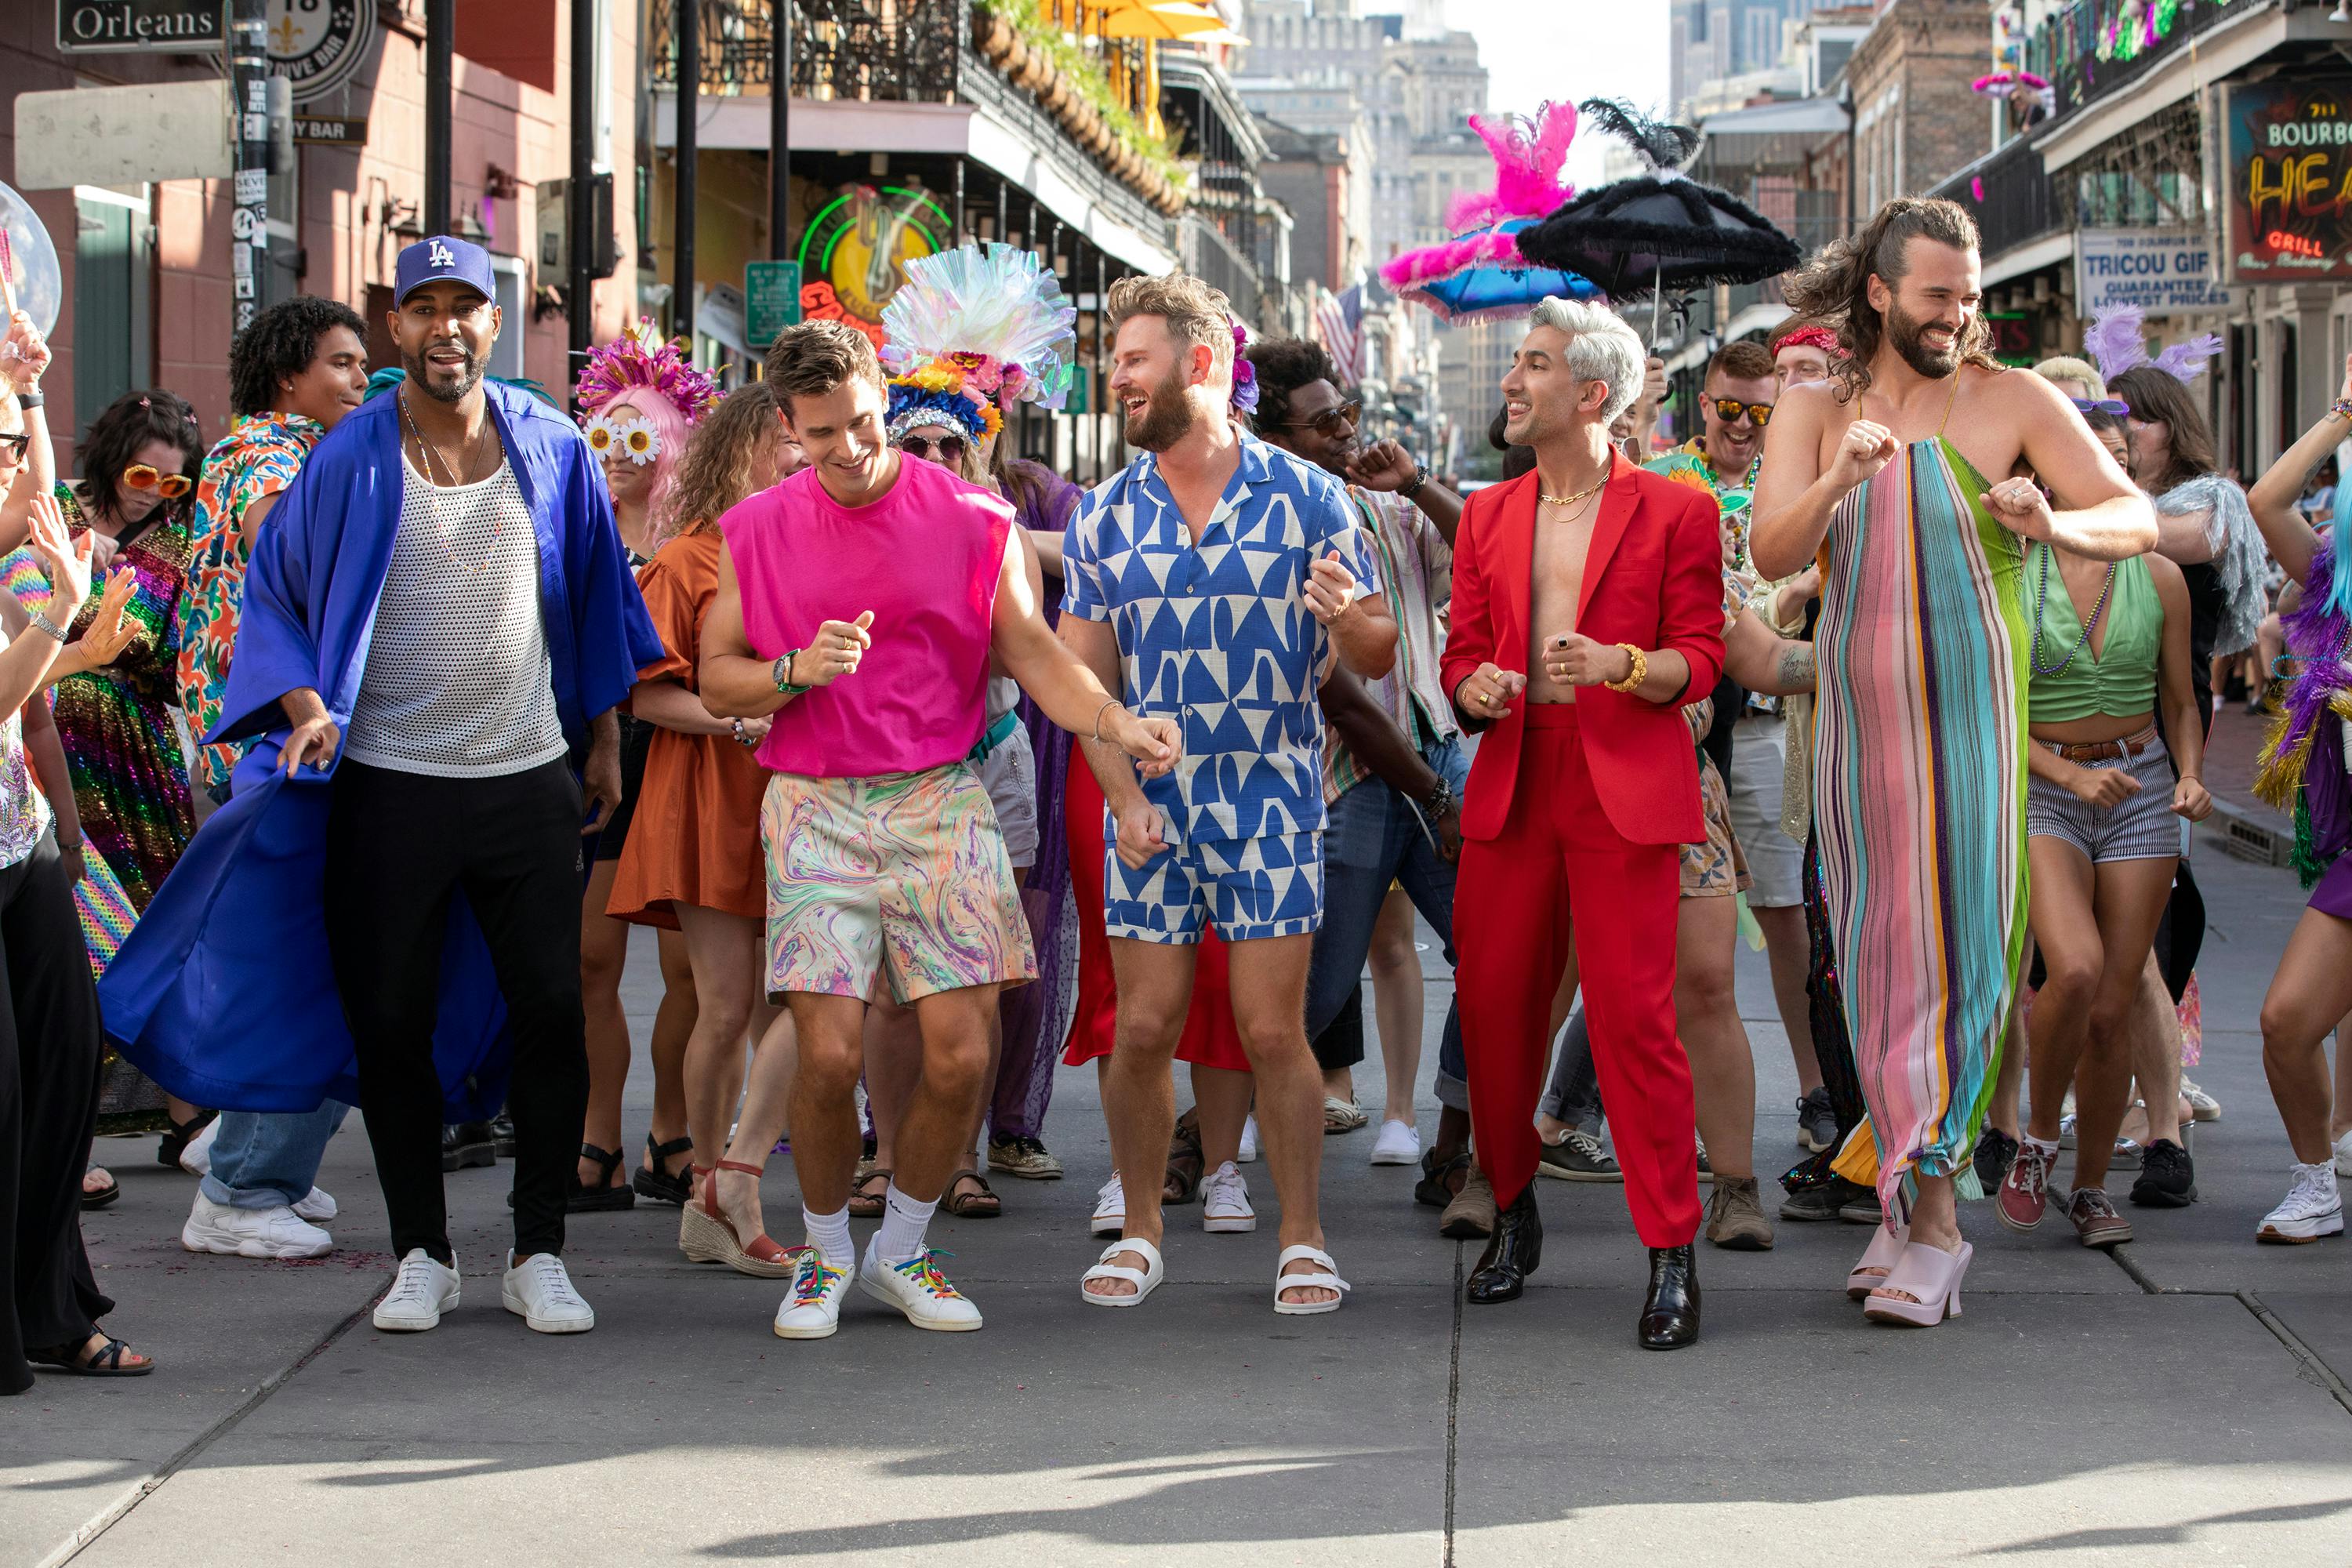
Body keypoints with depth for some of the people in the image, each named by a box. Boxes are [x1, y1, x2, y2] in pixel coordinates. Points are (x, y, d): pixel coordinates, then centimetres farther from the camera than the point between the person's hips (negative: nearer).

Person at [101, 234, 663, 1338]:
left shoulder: (552, 451, 2)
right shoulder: (349, 463, -4)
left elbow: (596, 596, 14)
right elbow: (272, 595, 4)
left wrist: (603, 734, 16)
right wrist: (303, 703, -13)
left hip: (530, 780, 1)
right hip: (388, 783, -1)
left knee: (550, 1010, 0)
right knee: (391, 1021, 2)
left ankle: (539, 1255, 12)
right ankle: (421, 1255, 15)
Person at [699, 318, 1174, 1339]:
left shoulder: (971, 521, 2)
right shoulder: (758, 533, 5)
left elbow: (1034, 653, 0)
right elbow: (716, 681, 8)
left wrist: (1117, 722, -17)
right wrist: (799, 671, -12)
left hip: (940, 803, 0)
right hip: (816, 809, 0)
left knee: (960, 1056, -5)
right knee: (829, 1056, -10)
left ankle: (901, 1252, 19)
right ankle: (825, 1254, 15)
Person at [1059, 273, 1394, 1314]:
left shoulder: (1304, 497, -2)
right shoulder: (1105, 516, 5)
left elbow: (1377, 655, 0)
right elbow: (1083, 675, 6)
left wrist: (1351, 622, -24)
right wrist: (1124, 799, -7)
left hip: (1272, 804, -2)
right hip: (1150, 809, 2)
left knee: (1272, 1033, -3)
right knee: (1143, 1030, 2)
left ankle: (1303, 1239, 9)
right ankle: (1140, 1230, 18)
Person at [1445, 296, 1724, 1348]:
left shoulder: (1673, 511, 2)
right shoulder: (1487, 518, 15)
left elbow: (1700, 659, -1)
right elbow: (1463, 652, 16)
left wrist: (1621, 663, -20)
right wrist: (1474, 688, -7)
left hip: (1623, 789, -5)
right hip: (1509, 788, 5)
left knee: (1634, 1016, -10)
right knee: (1492, 1010, 4)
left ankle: (1672, 1257, -4)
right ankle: (1513, 1215, 25)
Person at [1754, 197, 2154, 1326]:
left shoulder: (2012, 401, -1)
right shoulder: (1814, 411, 8)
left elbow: (2138, 520, -5)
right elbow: (1770, 554, -5)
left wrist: (2054, 524, -27)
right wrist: (1842, 478, -24)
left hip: (1968, 712, -3)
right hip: (1858, 713, 3)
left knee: (1957, 946, -7)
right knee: (1875, 953, 5)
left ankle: (1926, 1218, -4)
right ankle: (1912, 1201, 16)